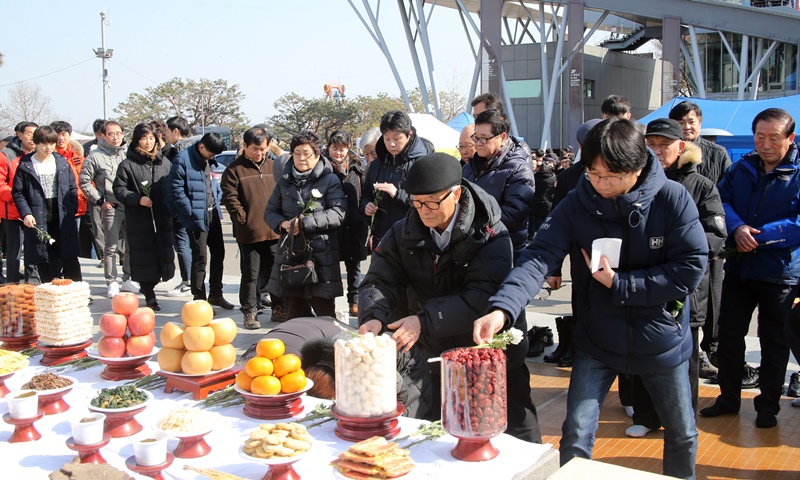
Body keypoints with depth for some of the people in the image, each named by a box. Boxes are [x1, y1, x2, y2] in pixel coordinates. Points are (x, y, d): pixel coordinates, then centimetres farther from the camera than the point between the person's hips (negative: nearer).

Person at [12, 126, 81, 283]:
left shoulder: (62, 163, 9)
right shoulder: (25, 165, 2)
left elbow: (73, 189, 11)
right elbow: (17, 193, 1)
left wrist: (71, 210, 1)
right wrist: (25, 213, -11)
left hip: (63, 219, 2)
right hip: (38, 221, -2)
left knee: (70, 258, 4)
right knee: (42, 261, 2)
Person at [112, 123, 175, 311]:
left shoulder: (164, 162, 11)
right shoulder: (128, 164, -1)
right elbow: (119, 190, -3)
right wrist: (138, 199, -17)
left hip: (163, 219, 4)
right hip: (139, 221, -4)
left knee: (163, 255, 7)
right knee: (144, 258, -1)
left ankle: (149, 286, 28)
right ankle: (149, 295, 12)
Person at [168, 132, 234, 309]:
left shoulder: (209, 160, 10)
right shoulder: (183, 159, -14)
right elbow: (175, 188, -16)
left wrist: (217, 200, 10)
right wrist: (191, 212, -16)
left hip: (213, 214, 8)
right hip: (197, 216, -8)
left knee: (218, 253, 13)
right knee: (200, 257, -3)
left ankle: (215, 294, 27)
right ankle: (199, 298, 9)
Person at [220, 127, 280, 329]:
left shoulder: (273, 167, 11)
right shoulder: (235, 169, -3)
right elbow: (230, 198, -7)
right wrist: (243, 219, -11)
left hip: (274, 232, 4)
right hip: (249, 234, -4)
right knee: (250, 274, 3)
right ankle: (250, 312, 14)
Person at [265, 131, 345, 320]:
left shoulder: (330, 180, -1)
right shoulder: (285, 180, 13)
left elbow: (338, 213, -13)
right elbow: (270, 212, 14)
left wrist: (304, 223, -17)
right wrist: (283, 224, -8)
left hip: (322, 254, -4)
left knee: (325, 313, 1)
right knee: (294, 313, 11)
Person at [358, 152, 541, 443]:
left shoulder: (490, 235, -16)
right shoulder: (404, 234, -1)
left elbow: (483, 297, -25)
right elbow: (380, 280, -7)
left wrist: (425, 320, -33)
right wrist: (373, 316, -28)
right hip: (439, 360, 4)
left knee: (519, 440, 7)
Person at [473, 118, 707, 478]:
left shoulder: (673, 199, -17)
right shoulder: (578, 204, -14)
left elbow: (690, 268, -18)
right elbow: (539, 257, -25)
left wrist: (620, 284, -22)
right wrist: (502, 308, -41)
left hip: (660, 339, 0)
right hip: (598, 338, 0)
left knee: (682, 434, 18)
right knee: (575, 436, -2)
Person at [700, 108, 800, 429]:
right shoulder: (742, 168, 4)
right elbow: (721, 201, -2)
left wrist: (758, 236, -23)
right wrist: (737, 228, -20)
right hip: (738, 268, 4)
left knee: (773, 341, 9)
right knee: (729, 334, 11)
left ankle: (768, 406, 24)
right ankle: (729, 397, 27)